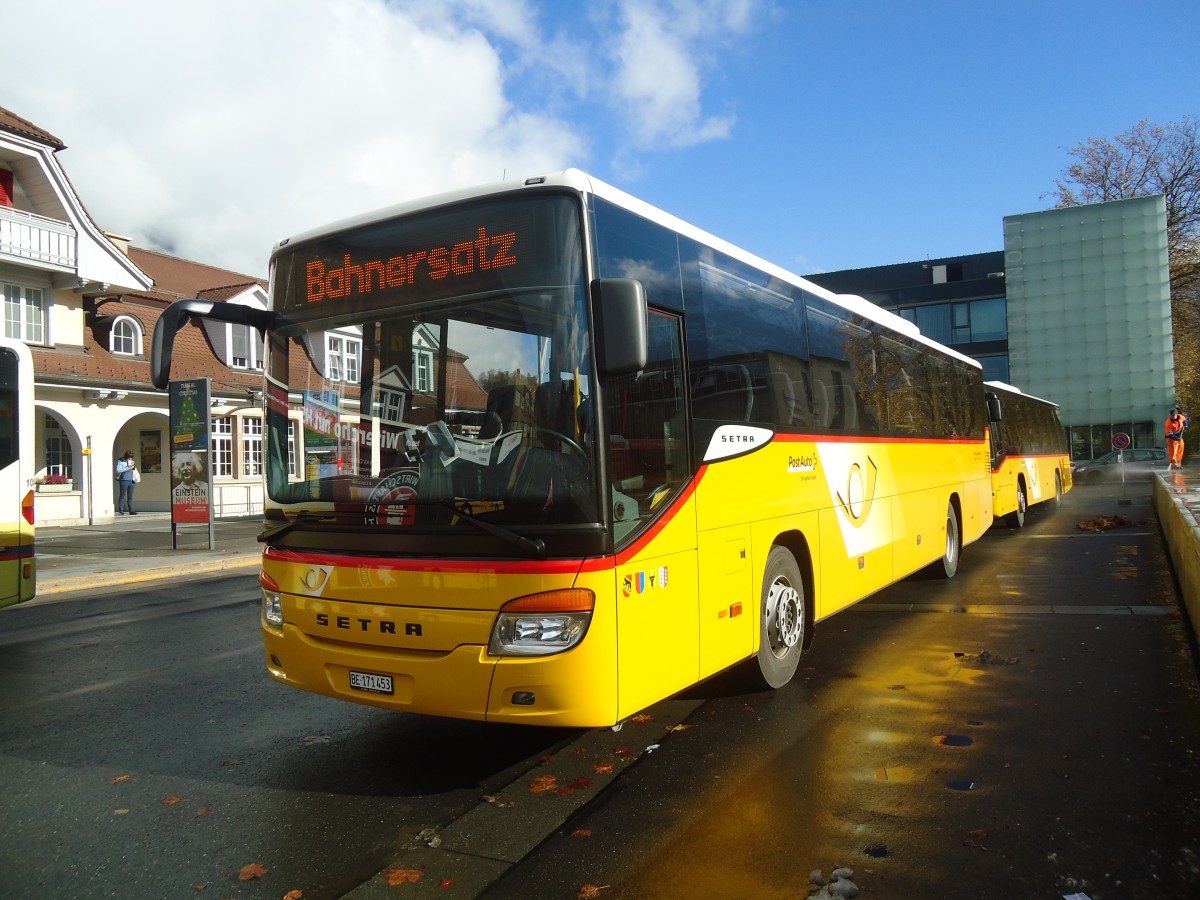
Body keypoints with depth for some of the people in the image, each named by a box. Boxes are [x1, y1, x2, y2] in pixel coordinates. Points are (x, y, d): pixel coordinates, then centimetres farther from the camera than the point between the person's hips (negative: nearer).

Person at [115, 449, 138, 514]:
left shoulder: (131, 461, 17)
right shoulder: (120, 461, 0)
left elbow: (135, 471, 22)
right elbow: (118, 470, -13)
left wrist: (134, 467, 0)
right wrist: (128, 468, -17)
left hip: (131, 481, 6)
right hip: (124, 481, -5)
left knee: (130, 497, 5)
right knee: (122, 496, -2)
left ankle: (131, 511, 6)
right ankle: (120, 511, 1)